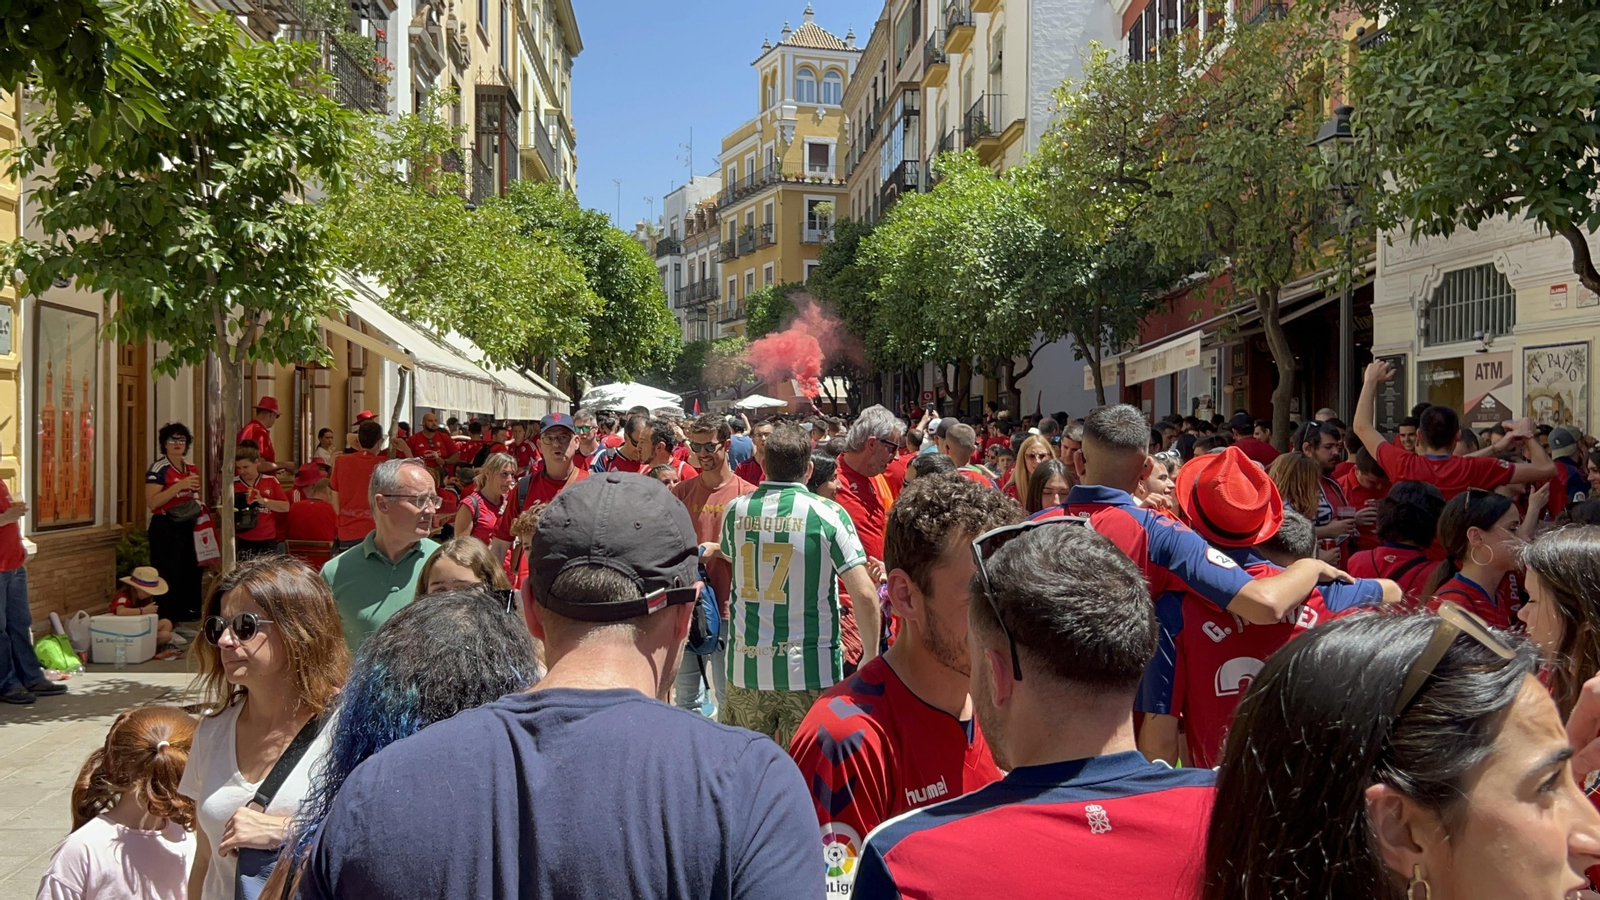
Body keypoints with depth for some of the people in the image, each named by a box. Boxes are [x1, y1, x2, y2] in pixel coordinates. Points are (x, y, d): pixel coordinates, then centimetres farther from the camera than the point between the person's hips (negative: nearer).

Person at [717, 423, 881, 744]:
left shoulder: (736, 510, 0)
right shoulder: (828, 513, -10)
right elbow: (865, 593, -14)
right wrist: (871, 655, -3)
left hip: (745, 669, 3)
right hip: (810, 670, -3)